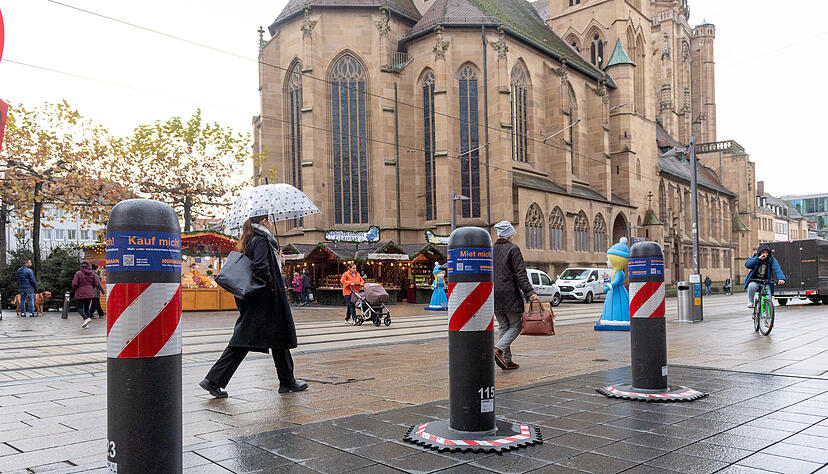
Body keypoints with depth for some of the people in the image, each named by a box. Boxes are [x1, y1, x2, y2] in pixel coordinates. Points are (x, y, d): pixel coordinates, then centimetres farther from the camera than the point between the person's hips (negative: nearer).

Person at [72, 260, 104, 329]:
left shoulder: (78, 273, -10)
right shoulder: (92, 273, 4)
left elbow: (74, 284, -12)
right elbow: (95, 284, 6)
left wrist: (75, 289, 8)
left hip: (80, 293, -4)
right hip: (89, 294, 4)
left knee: (80, 308, 2)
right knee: (87, 308, 12)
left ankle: (87, 318, -22)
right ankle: (86, 324, 7)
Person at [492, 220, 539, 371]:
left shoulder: (490, 251, 11)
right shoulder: (513, 249, -7)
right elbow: (520, 274, -14)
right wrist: (530, 292, -16)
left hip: (494, 296, 6)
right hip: (510, 295, -6)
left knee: (503, 326, 12)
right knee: (516, 325, 4)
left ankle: (507, 360, 11)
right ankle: (498, 349, -17)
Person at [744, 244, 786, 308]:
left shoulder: (772, 260, -3)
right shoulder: (754, 258, -1)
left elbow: (777, 269, -19)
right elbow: (747, 265, -19)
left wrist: (781, 278, -38)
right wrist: (758, 258, -28)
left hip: (766, 283, 1)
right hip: (755, 282, 0)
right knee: (752, 286, -35)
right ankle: (750, 301, -10)